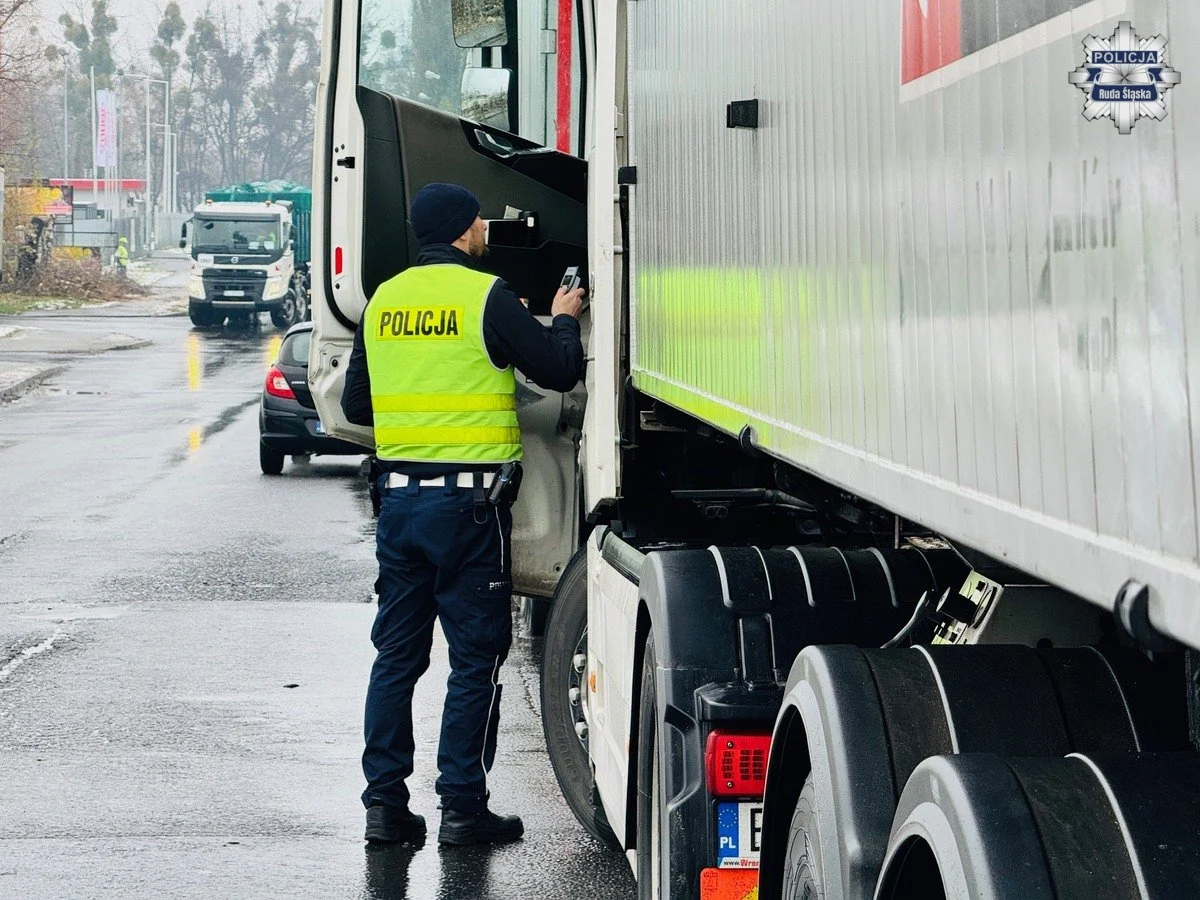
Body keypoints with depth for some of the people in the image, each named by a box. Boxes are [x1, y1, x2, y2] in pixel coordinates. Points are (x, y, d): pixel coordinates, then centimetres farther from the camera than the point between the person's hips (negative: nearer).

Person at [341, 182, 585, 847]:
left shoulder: (385, 300, 8)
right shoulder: (486, 295, -9)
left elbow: (355, 404, 14)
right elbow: (559, 370, -4)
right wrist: (563, 319, 16)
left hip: (399, 496, 5)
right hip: (468, 498, -5)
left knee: (397, 654, 10)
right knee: (475, 659, 2)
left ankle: (384, 803, 10)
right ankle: (462, 807, 3)